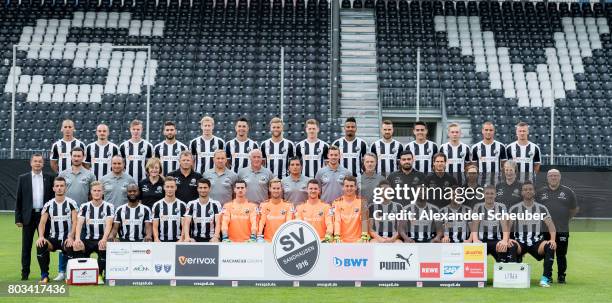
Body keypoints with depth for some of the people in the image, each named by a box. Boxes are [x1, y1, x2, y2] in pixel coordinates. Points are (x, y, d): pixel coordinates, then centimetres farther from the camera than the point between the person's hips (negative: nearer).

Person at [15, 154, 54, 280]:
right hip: (28, 216, 0)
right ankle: (25, 273, 10)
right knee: (26, 246, 4)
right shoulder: (23, 178, 5)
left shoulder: (49, 178, 5)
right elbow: (18, 200, 5)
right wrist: (18, 218, 0)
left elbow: (53, 197, 6)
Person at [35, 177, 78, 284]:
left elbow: (74, 222, -7)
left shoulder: (71, 203, 1)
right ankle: (44, 275, -13)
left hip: (67, 238, -2)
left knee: (70, 248, -35)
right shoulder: (48, 205, 7)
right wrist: (41, 236, -20)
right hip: (53, 238, 2)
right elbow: (42, 222, -1)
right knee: (41, 246, -28)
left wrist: (71, 237, -22)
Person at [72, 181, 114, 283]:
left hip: (101, 240, -2)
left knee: (104, 247, -35)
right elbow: (79, 223, -6)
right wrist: (77, 239, -25)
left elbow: (109, 224, -11)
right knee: (76, 247, -29)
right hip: (87, 240, 2)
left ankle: (100, 275, -15)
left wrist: (104, 239, -30)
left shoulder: (108, 207, 2)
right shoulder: (85, 207, 7)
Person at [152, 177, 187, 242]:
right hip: (162, 241, 1)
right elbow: (155, 227, 4)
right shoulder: (157, 205, 7)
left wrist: (181, 239, -15)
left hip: (177, 241, 0)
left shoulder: (182, 205, 5)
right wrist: (156, 239, -13)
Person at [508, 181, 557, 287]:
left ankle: (545, 278, -25)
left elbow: (551, 225, -1)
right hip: (520, 242, -1)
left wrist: (553, 240, -20)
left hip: (537, 242, 1)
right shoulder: (515, 209, 6)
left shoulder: (541, 208, 8)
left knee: (550, 247, -31)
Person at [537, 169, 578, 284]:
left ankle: (561, 277, 12)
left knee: (561, 255, 2)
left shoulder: (568, 192, 6)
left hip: (562, 230, -1)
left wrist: (566, 218, 6)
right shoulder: (540, 192, 9)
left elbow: (575, 209, 14)